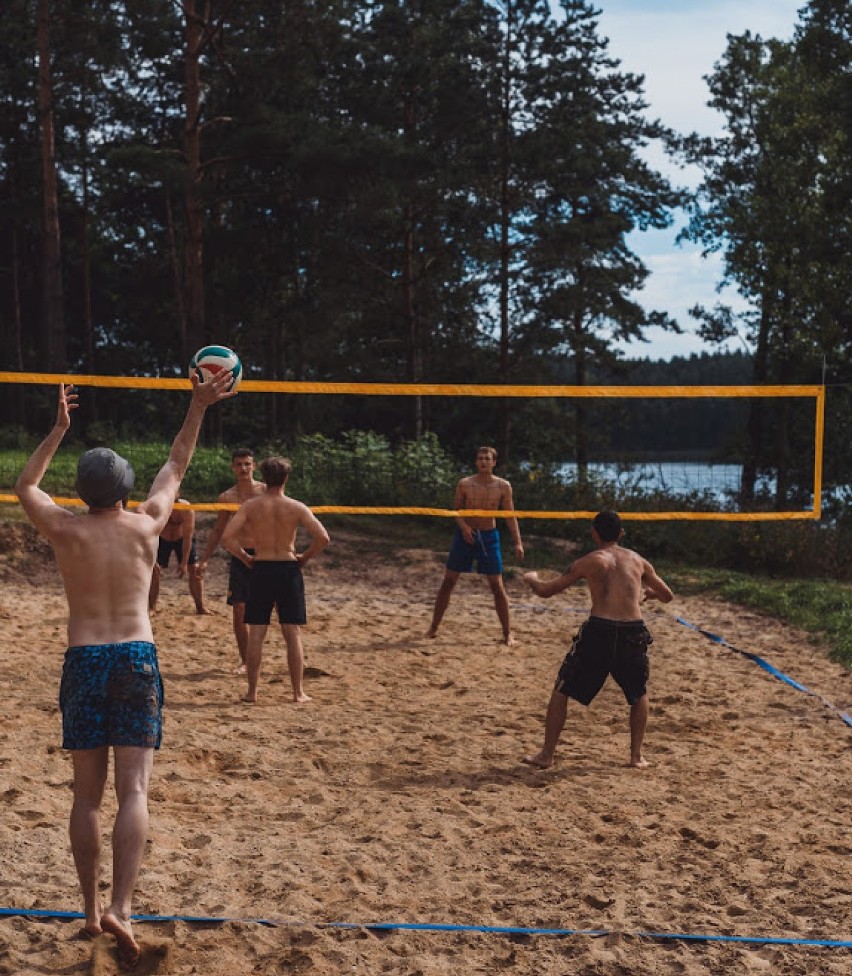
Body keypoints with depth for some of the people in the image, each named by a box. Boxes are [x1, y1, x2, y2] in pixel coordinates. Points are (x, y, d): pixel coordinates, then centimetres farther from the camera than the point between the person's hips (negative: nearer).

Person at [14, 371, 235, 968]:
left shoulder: (65, 531, 2)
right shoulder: (146, 525, 2)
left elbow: (25, 485, 22)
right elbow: (176, 468, 18)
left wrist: (59, 429, 26)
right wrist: (198, 410, 26)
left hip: (83, 662, 1)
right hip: (137, 659, -1)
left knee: (87, 795, 11)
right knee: (133, 791, -5)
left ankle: (91, 911, 18)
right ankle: (120, 908, -19)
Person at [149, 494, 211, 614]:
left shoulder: (186, 509, -34)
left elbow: (188, 537, -31)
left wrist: (184, 563, -32)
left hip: (182, 538, 0)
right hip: (162, 539, 0)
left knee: (194, 569, -6)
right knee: (153, 570, -10)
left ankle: (200, 607, 2)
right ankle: (151, 607, 0)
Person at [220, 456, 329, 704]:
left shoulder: (250, 506, -2)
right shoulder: (296, 507, -4)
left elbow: (227, 537, -11)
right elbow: (322, 537, -13)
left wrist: (245, 557, 3)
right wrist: (305, 557, 2)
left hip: (260, 570, 1)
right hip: (288, 569, 0)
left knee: (255, 634, 8)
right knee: (293, 634, 6)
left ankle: (252, 691, 11)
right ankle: (298, 692, 9)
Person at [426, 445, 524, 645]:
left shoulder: (503, 486, -4)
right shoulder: (464, 484, -4)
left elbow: (510, 516, -1)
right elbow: (456, 510, 1)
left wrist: (518, 542, -8)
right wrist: (463, 526, -19)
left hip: (489, 536, 0)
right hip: (465, 534, 0)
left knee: (497, 585, 0)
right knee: (448, 582, 3)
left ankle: (507, 632, 10)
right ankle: (434, 627, 13)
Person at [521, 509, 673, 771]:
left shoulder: (588, 562, 8)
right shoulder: (638, 560, 16)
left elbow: (545, 591, 11)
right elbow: (666, 596, 27)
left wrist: (531, 578, 33)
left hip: (598, 631, -2)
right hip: (634, 632, 3)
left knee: (562, 691, 13)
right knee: (639, 694, 27)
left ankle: (546, 755, 12)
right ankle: (637, 755, 23)